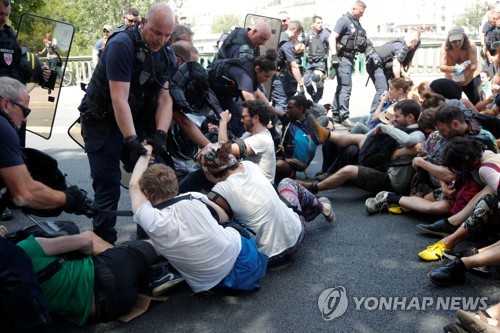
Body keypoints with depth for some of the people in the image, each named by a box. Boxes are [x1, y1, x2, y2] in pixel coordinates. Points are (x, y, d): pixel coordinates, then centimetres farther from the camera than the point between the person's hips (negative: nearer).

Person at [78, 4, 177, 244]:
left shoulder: (167, 56, -1)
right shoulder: (122, 44, -21)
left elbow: (164, 100, -6)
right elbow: (119, 99, -27)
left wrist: (160, 134, -22)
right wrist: (131, 141, -34)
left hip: (137, 122, 6)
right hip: (102, 122, -6)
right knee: (108, 188, -6)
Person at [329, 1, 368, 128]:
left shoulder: (357, 23, 15)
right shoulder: (345, 20, -8)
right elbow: (332, 37, -15)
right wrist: (334, 55, -22)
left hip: (350, 58, 9)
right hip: (343, 58, -9)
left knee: (341, 87, 13)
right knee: (346, 87, -11)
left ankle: (335, 114, 21)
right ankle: (344, 116, -9)